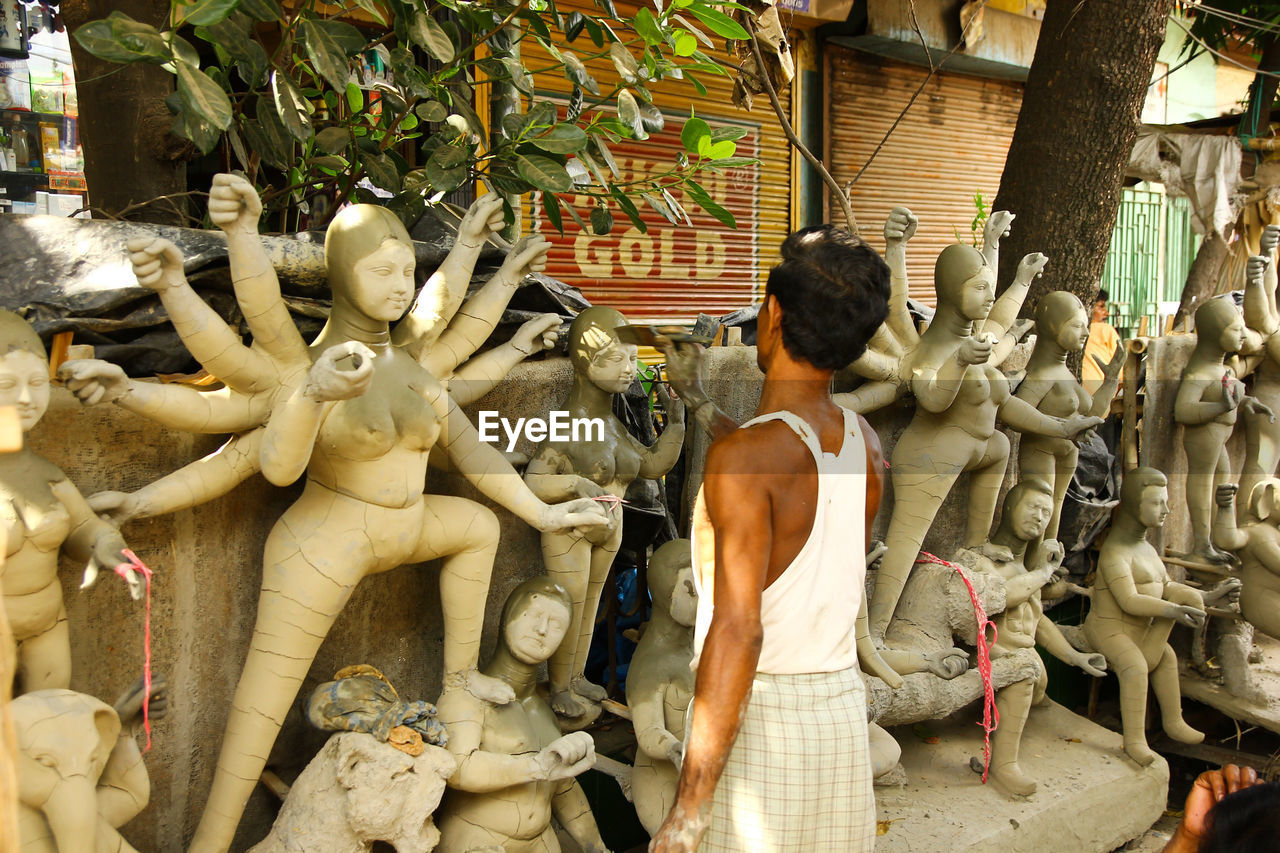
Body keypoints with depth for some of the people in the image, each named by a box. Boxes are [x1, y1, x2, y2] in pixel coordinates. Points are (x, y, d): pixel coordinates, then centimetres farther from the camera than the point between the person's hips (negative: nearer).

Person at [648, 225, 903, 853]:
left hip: (759, 715, -7)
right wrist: (705, 408, 32)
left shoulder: (744, 455, -19)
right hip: (842, 707, 7)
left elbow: (737, 632, -23)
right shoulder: (865, 444, 3)